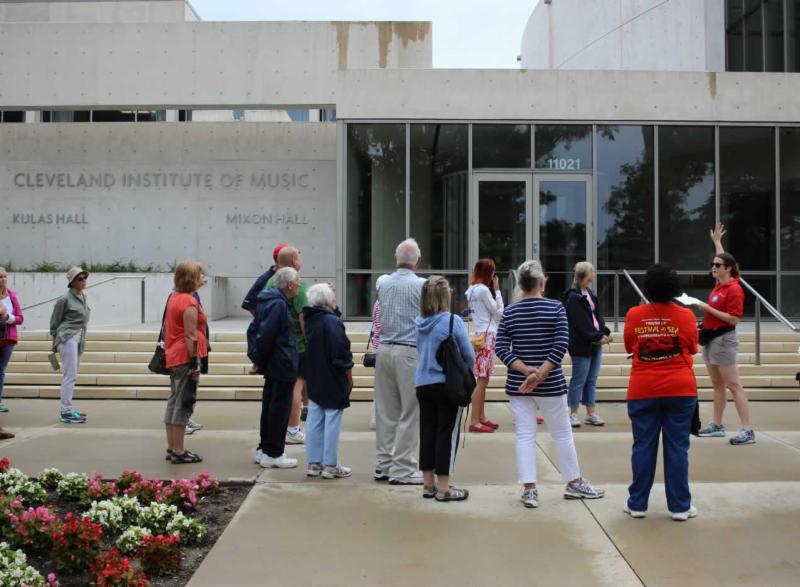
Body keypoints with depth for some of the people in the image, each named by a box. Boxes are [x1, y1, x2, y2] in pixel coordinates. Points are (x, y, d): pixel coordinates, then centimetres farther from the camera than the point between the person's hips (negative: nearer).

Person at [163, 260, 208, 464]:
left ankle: (172, 448, 21)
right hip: (185, 358, -10)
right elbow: (190, 336, -18)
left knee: (174, 402, 14)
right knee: (183, 404, -4)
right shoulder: (189, 302, -15)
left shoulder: (174, 297, 13)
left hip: (173, 357, 10)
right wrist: (195, 365, -17)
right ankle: (179, 452, 0)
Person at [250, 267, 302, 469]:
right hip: (282, 366, -10)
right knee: (279, 409, -2)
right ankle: (272, 454, 5)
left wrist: (256, 358, 13)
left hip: (273, 366, 10)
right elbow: (265, 335, -23)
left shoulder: (271, 301, 13)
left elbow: (254, 330, 18)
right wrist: (259, 360, -12)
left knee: (270, 407, 16)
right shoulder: (278, 304, -18)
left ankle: (264, 449, 25)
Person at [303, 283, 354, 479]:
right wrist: (349, 379, -5)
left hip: (314, 381, 8)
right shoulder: (332, 322, -18)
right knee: (332, 423, 1)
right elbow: (342, 355, -18)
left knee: (314, 422, 11)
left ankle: (313, 463, 17)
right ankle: (330, 465, 7)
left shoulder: (310, 319, 5)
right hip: (334, 382, -7)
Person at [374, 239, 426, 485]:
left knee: (386, 410, 11)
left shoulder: (383, 284, 8)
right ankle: (402, 469, 4)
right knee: (410, 412, 1)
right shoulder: (421, 285, -8)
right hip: (410, 351, -6)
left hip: (384, 349, 6)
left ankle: (383, 465, 18)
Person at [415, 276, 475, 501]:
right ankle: (443, 489, 6)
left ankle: (429, 484, 21)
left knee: (427, 432, 12)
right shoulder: (453, 321, -14)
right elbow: (469, 355, -8)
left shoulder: (419, 322, 3)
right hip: (448, 385, -5)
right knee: (447, 435, 2)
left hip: (423, 384, 6)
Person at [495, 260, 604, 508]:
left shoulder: (509, 312, 1)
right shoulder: (555, 307, -6)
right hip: (551, 385, -1)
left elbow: (501, 348, -5)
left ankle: (529, 489, 4)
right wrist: (540, 374, -16)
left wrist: (526, 371, -11)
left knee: (525, 436, 5)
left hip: (518, 384, 2)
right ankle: (574, 484, 24)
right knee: (562, 434, 12)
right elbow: (561, 344, -15)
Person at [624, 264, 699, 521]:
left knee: (643, 447, 7)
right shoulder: (686, 316, -6)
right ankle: (680, 507, 12)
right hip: (680, 389, -1)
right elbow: (692, 348, 7)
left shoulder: (634, 315, -3)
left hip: (643, 390, 1)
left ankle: (637, 504, 15)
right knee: (677, 447, 5)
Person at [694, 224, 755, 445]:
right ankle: (717, 426, 19)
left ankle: (748, 431, -7)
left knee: (733, 386, -8)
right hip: (710, 337, 9)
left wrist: (708, 309, -19)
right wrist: (716, 241, 36)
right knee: (717, 385, 13)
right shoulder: (720, 283, 8)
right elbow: (723, 259, 27)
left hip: (723, 339, -9)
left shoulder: (734, 289, -16)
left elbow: (734, 319, -19)